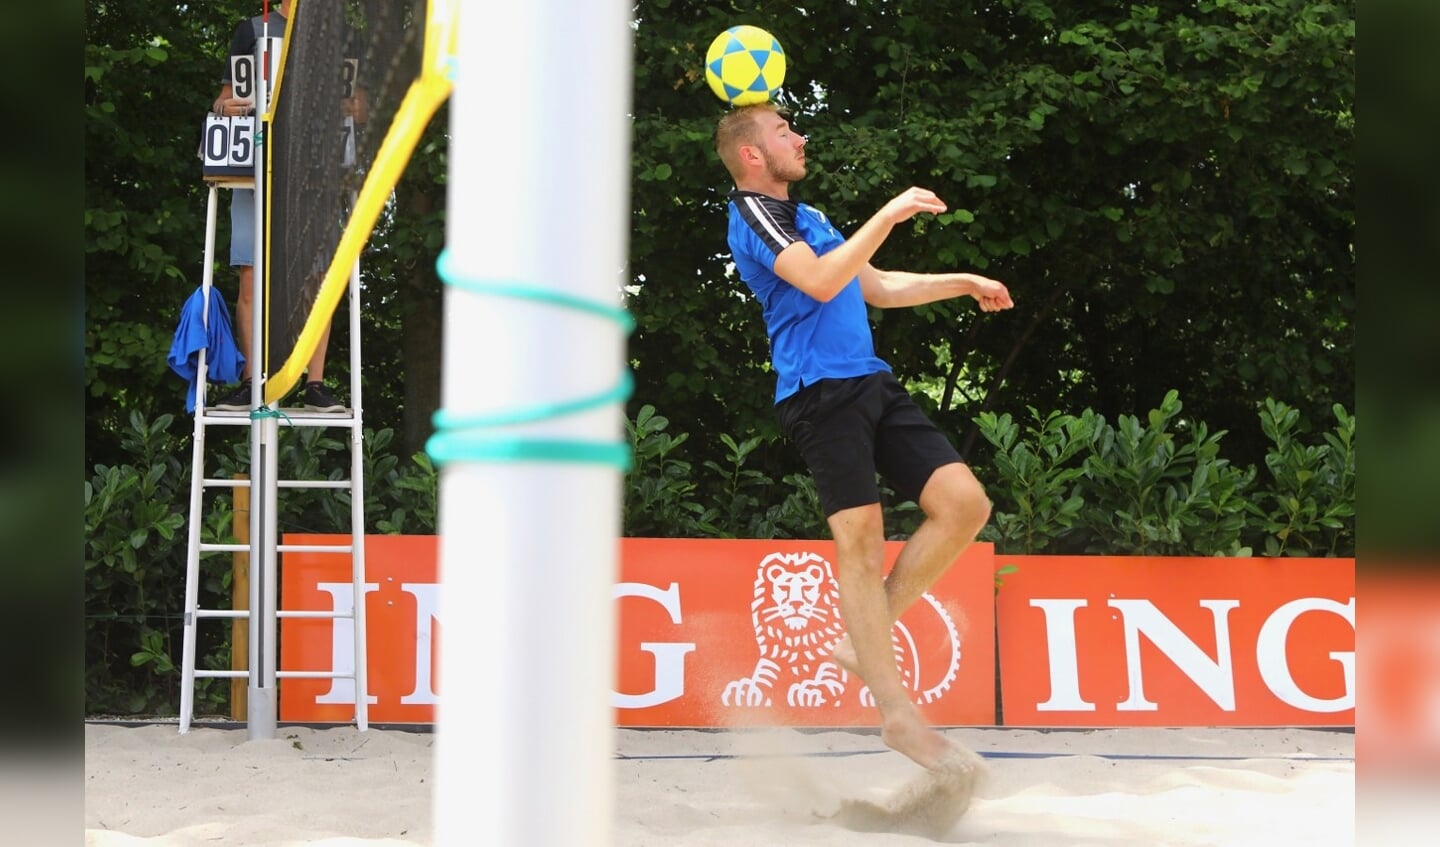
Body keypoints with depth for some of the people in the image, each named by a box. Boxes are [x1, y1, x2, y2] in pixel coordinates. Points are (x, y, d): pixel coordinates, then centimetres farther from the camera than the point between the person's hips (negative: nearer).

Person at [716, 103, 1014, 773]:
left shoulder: (806, 216, 26)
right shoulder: (752, 213, -3)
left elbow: (878, 287, 36)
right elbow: (820, 282, -20)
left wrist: (963, 283, 32)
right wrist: (889, 214, -17)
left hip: (871, 384, 9)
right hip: (820, 390, -9)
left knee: (965, 503, -2)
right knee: (860, 541, -10)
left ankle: (864, 639, 8)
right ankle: (898, 712, -6)